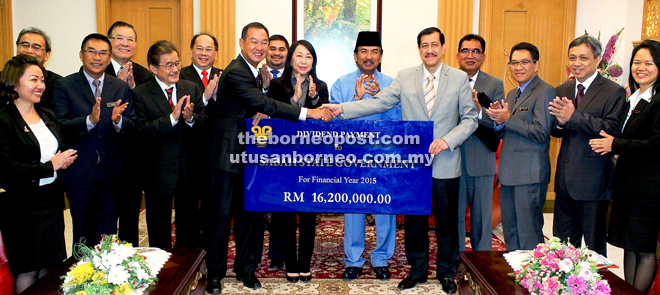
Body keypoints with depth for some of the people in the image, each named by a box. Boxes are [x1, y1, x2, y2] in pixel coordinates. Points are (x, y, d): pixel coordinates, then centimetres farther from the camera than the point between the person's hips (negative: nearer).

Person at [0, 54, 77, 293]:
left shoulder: (48, 116, 13)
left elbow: (59, 152, 23)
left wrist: (65, 160, 0)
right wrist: (50, 166, -16)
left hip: (51, 201, 6)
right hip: (22, 207, -6)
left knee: (50, 267, 10)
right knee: (28, 272, 3)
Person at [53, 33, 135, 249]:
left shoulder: (121, 88, 8)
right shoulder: (64, 86, -1)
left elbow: (133, 128, 1)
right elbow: (60, 127, -11)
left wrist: (118, 121, -21)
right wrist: (89, 120, -28)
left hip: (112, 173, 2)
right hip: (79, 173, -2)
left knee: (108, 235, 10)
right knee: (83, 234, 10)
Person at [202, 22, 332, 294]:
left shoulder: (254, 72, 13)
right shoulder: (235, 73, -18)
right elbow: (264, 104, -28)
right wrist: (307, 112, -30)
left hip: (249, 155, 8)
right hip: (228, 156, -8)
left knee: (249, 215, 13)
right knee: (220, 215, 1)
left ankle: (246, 268, 26)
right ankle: (214, 273, 15)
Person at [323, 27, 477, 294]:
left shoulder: (459, 78, 2)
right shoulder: (405, 77, 4)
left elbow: (470, 119, 1)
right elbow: (379, 102, -4)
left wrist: (447, 140, -14)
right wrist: (343, 108, -15)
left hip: (446, 164, -1)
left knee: (446, 221, 9)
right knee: (414, 221, 11)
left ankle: (447, 272, 29)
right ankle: (418, 270, 30)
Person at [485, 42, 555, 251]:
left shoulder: (545, 92, -9)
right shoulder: (512, 94, 18)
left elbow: (541, 133, -19)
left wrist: (508, 119, -16)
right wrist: (498, 121, -3)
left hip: (530, 175, -9)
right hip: (509, 174, 9)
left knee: (529, 237, -3)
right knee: (510, 234, 16)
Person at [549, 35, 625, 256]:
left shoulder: (613, 91, -7)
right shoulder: (562, 90, 11)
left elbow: (612, 130, -20)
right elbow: (555, 132, 8)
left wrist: (573, 117, -24)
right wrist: (560, 121, -15)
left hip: (593, 180, -6)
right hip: (565, 179, 6)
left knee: (595, 245, 7)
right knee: (562, 244, 15)